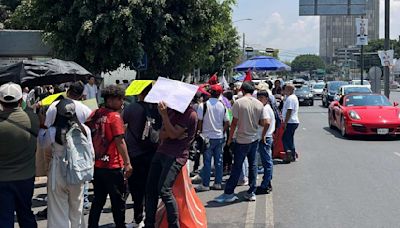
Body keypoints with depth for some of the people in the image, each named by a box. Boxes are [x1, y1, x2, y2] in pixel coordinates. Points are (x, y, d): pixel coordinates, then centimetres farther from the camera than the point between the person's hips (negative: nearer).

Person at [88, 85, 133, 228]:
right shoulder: (115, 116, -14)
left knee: (98, 200, 16)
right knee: (118, 201, 7)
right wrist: (127, 163, -12)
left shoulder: (95, 114, 5)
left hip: (96, 164, 6)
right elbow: (119, 141, -17)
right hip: (113, 166, -6)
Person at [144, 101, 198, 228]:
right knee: (150, 188, 6)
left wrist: (164, 115, -18)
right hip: (162, 151, 8)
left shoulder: (190, 114, -9)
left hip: (176, 156, -8)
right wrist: (168, 133, -11)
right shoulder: (170, 110, 13)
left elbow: (173, 134, -15)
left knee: (164, 190, -18)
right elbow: (162, 135, 11)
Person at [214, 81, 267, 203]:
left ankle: (229, 193, 5)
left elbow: (234, 122, -11)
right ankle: (251, 192, 16)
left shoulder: (239, 103, -12)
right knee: (252, 165, 12)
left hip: (242, 140, -4)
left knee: (237, 167, 0)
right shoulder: (259, 104, 1)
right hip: (254, 139, 4)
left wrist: (230, 138, -2)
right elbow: (263, 123, 3)